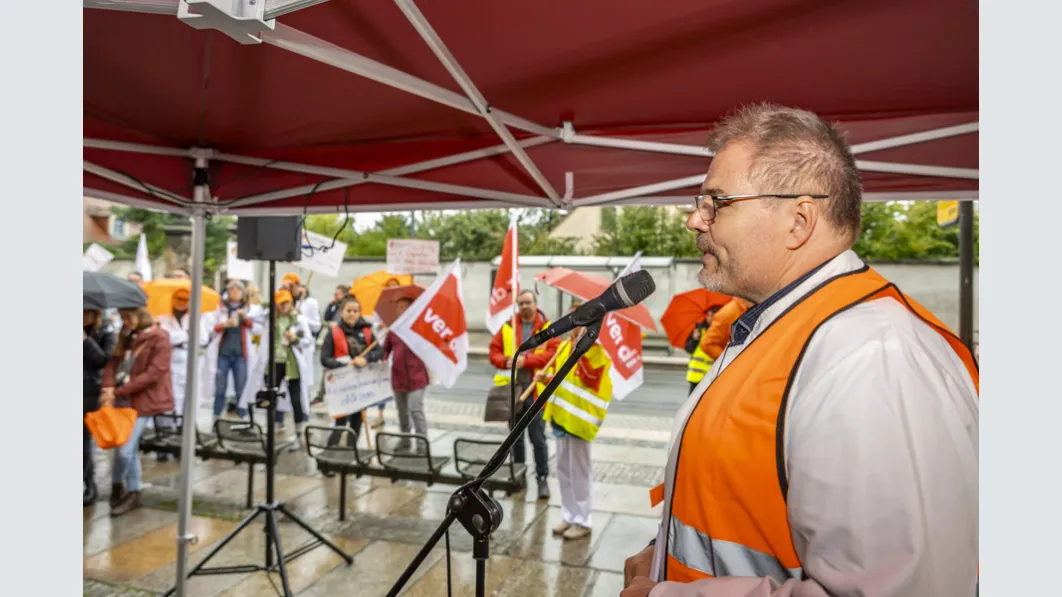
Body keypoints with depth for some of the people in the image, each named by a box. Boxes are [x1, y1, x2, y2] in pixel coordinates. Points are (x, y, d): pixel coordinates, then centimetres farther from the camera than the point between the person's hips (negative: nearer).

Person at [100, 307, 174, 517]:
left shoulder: (159, 339, -13)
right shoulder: (127, 337, 11)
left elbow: (153, 374, -17)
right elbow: (113, 363, 6)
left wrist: (117, 391, -17)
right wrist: (108, 388, -13)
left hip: (142, 400, -7)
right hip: (122, 399, 7)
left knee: (124, 449, -7)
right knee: (130, 449, 11)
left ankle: (116, 487, 18)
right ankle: (133, 493, 23)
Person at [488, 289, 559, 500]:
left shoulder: (547, 328, -1)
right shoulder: (508, 327, 8)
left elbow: (552, 353, -12)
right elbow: (494, 351, 7)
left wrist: (526, 360, -20)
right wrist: (506, 362, -13)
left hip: (536, 391, -3)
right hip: (512, 390, 4)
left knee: (538, 438, 0)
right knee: (516, 437, 15)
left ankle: (542, 478, 13)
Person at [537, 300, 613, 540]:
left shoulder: (595, 349, -11)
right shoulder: (564, 345, 12)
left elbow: (589, 378, -24)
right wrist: (546, 378, 0)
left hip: (579, 416, -8)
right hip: (560, 413, 8)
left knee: (578, 469, 0)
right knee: (563, 468, 14)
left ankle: (582, 521, 12)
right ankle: (569, 516, 26)